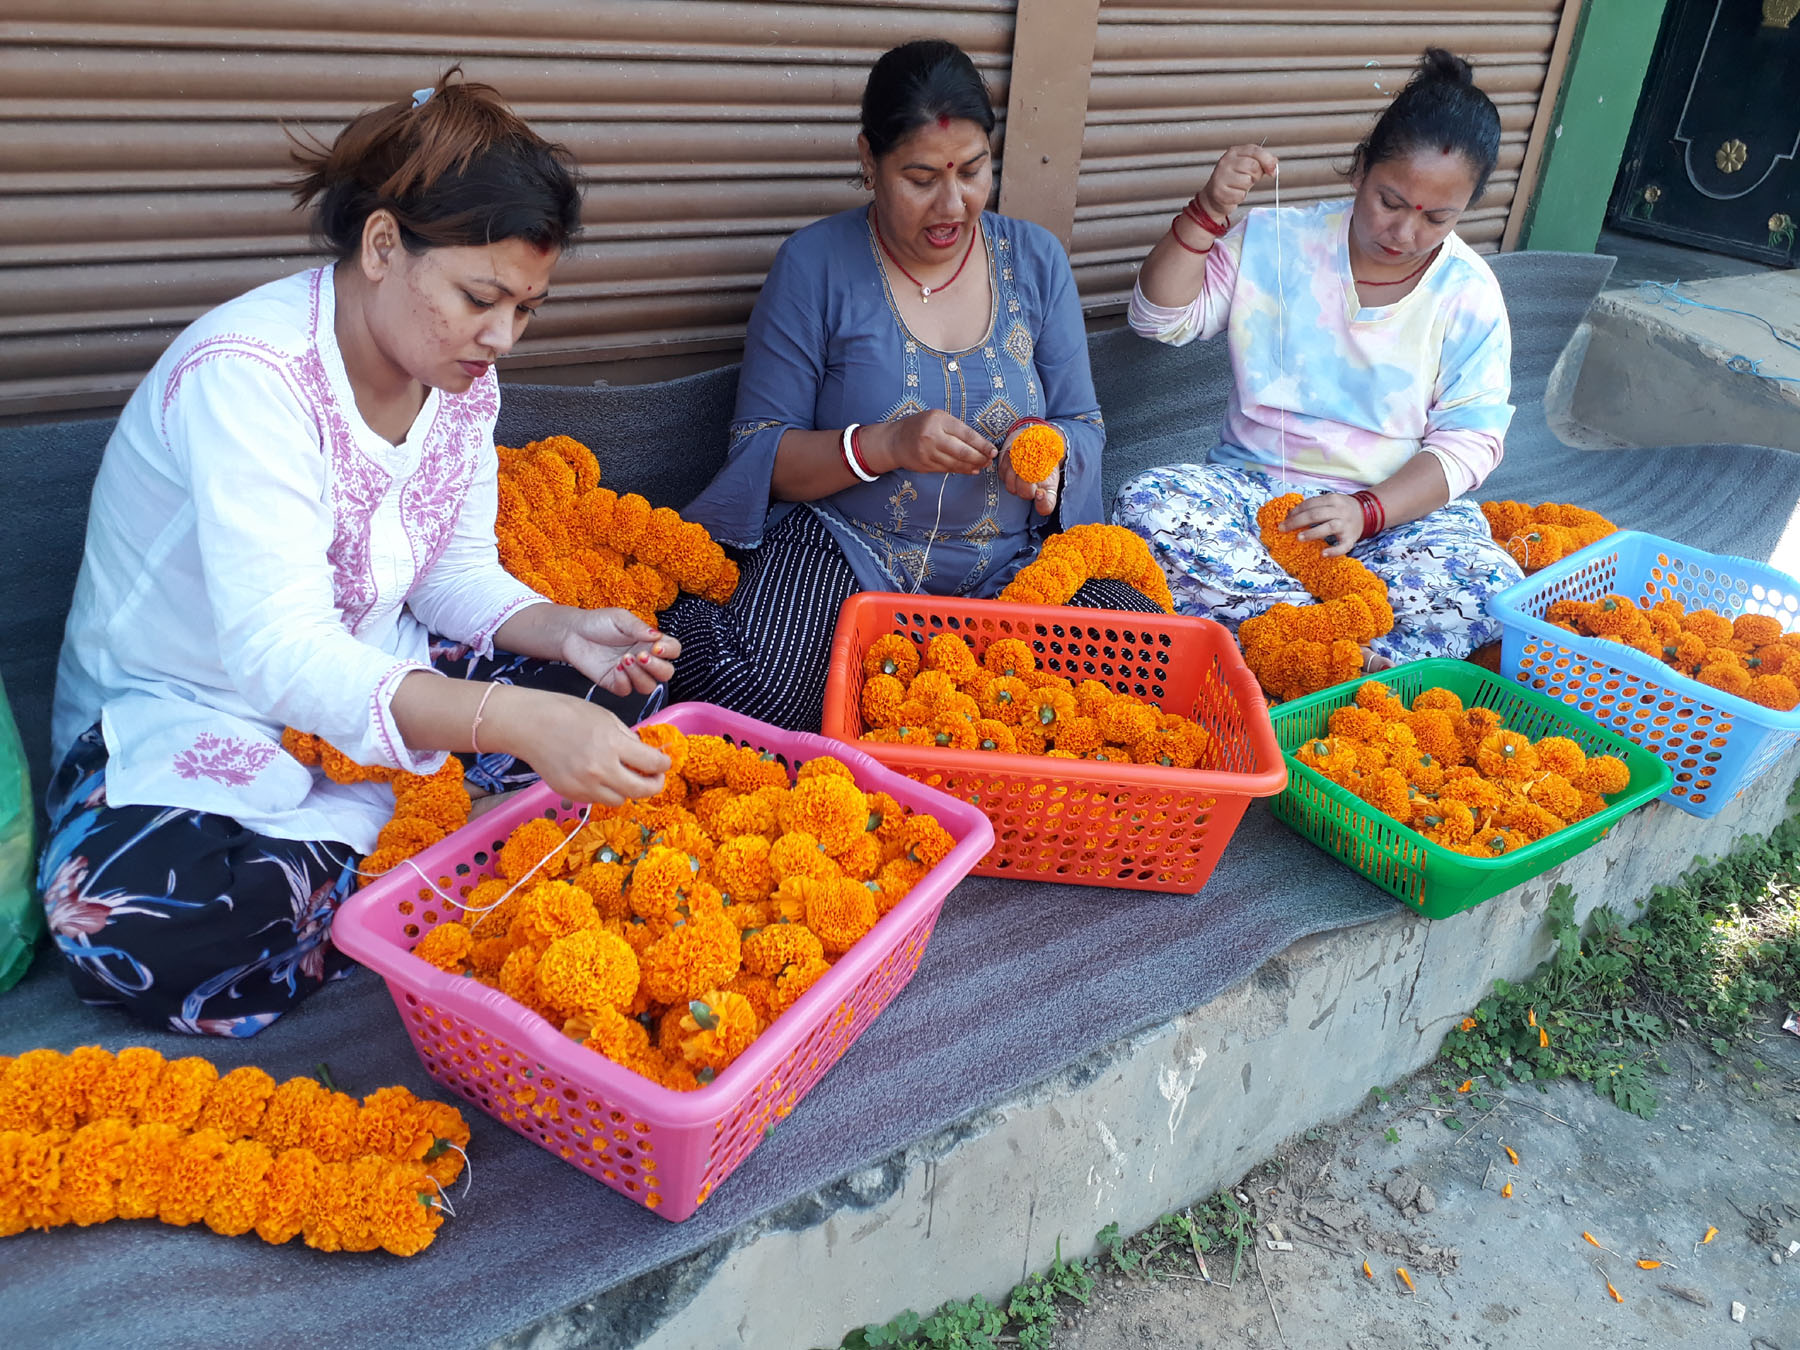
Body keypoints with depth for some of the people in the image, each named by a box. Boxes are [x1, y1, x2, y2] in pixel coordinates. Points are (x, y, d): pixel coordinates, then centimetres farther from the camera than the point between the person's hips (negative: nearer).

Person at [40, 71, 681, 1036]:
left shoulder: (462, 376, -5)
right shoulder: (248, 375, -28)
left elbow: (459, 577, 2)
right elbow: (277, 652, -38)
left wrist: (566, 631, -21)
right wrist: (514, 722, -52)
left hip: (376, 685, 6)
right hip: (183, 719, -5)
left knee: (599, 701, -11)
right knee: (127, 922, -35)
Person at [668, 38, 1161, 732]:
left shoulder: (1036, 258, 8)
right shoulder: (815, 264, -2)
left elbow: (1085, 427, 11)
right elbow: (757, 453, -4)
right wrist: (882, 446, -22)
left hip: (1009, 561, 5)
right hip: (844, 548, -4)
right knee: (748, 694, -36)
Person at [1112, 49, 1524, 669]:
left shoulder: (1470, 294, -1)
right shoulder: (1275, 241, 0)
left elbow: (1471, 440, -4)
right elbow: (1161, 317, -3)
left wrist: (1367, 509, -21)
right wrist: (1209, 210, -18)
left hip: (1399, 506, 0)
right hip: (1251, 486, 1)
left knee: (1491, 589, -30)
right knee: (1145, 505, -31)